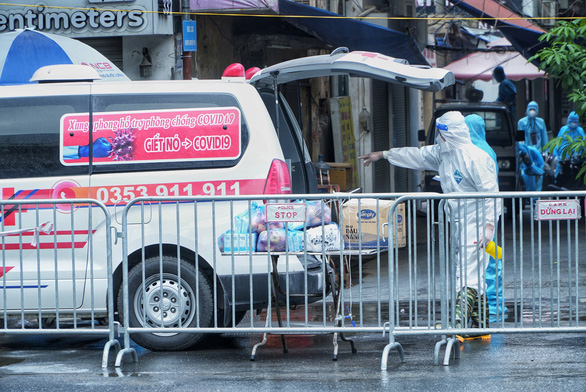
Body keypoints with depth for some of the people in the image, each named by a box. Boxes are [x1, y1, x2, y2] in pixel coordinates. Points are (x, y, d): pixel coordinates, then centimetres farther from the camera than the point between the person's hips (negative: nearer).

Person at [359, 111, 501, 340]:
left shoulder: (476, 158, -17)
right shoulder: (442, 153, 11)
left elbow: (490, 193, -20)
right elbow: (416, 156, 25)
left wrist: (489, 225, -26)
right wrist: (382, 155, 32)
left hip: (476, 224, -9)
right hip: (460, 226, 9)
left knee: (467, 274, -16)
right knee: (474, 276, 11)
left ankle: (459, 325, -24)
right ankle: (480, 326, 15)